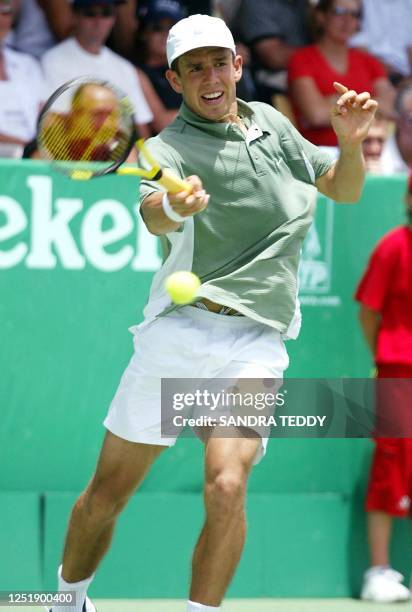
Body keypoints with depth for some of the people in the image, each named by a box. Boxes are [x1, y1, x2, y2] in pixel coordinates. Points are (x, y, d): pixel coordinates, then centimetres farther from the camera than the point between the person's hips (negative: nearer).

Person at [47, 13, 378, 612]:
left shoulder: (271, 122, 13)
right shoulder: (170, 147, -6)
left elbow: (343, 189, 24)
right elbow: (153, 215, -28)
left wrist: (351, 142, 1)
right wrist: (175, 206, -53)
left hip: (254, 343, 2)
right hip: (178, 332, -2)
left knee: (226, 486, -20)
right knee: (108, 491, 5)